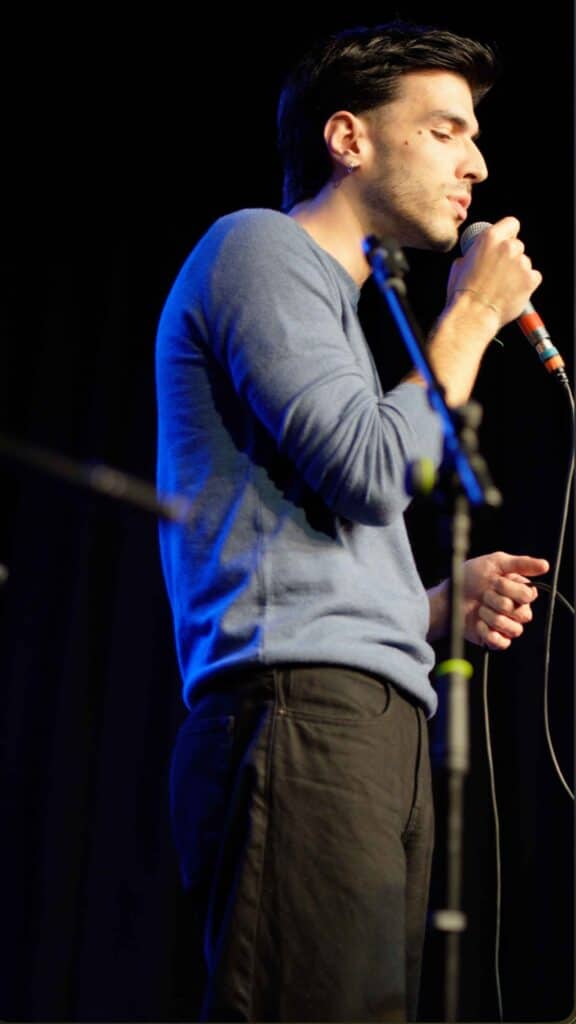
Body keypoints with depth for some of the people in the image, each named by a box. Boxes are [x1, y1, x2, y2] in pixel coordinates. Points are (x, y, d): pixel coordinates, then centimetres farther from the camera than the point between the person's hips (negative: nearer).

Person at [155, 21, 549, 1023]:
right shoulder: (260, 246, 4)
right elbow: (374, 473, -10)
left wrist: (443, 603, 14)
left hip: (378, 730, 10)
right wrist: (472, 314, 4)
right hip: (302, 715, -9)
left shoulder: (332, 305, 32)